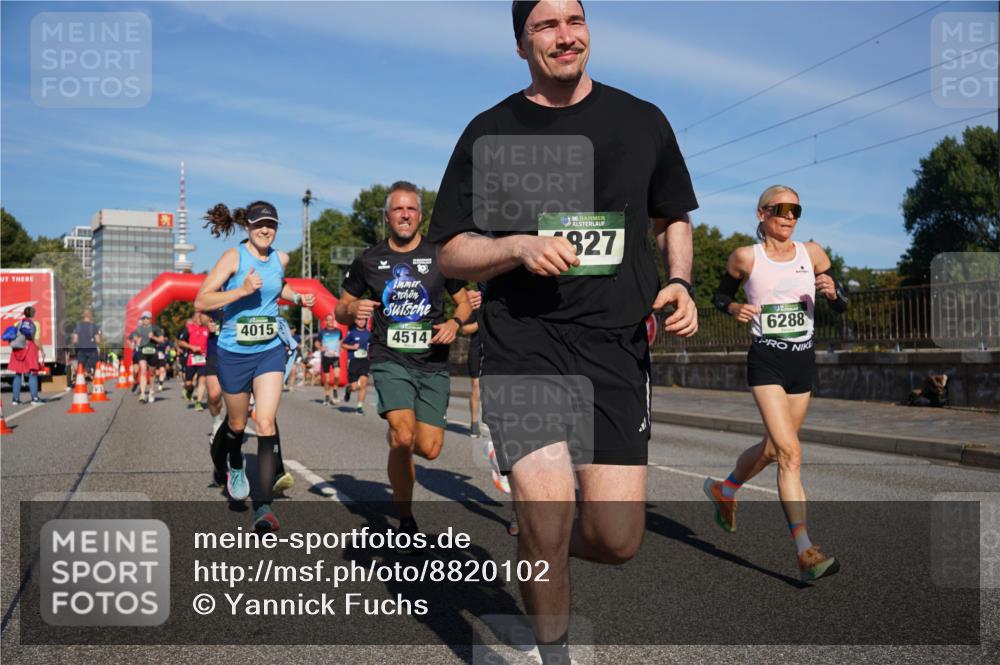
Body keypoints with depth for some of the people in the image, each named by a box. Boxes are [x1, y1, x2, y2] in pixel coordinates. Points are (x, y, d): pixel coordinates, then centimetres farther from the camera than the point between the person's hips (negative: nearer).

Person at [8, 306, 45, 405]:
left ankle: (15, 398, 7)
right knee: (33, 374, -1)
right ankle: (34, 397, -6)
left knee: (18, 374, 9)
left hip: (18, 349, 4)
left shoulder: (19, 323, 8)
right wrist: (42, 351, -3)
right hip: (30, 348, -4)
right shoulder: (34, 324, -2)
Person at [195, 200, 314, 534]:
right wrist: (242, 290, -26)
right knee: (237, 424, 14)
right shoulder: (234, 257, -10)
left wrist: (299, 298, 11)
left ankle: (263, 506, -10)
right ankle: (232, 468, 49)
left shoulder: (281, 258, 4)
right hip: (234, 352, -2)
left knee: (266, 424, -11)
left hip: (270, 350, 2)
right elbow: (201, 301, -16)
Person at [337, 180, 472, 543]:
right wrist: (353, 310, -11)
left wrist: (455, 322, -8)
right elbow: (340, 311, 13)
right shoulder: (369, 261, 5)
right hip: (390, 360, -1)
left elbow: (464, 301, 14)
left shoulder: (440, 255, 5)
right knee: (403, 437, -21)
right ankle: (405, 520, -1)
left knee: (428, 449, -5)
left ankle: (396, 435, 34)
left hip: (433, 363, 1)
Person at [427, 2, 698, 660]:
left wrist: (678, 282, 4)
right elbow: (451, 254, 7)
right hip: (522, 345, -2)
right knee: (548, 516, -14)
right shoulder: (490, 133, 6)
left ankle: (541, 545, 32)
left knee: (618, 539, -3)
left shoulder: (642, 121, 11)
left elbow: (674, 218, 24)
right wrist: (520, 247, -12)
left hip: (617, 347, 2)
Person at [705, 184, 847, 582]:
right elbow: (720, 296, 13)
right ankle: (806, 553, -16)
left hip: (803, 361, 5)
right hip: (766, 362, -5)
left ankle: (724, 490, 46)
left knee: (772, 449, 16)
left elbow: (842, 307, 10)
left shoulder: (811, 253, 5)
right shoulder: (745, 258, -2)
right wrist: (734, 309, -9)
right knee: (790, 452, -17)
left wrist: (833, 291, -12)